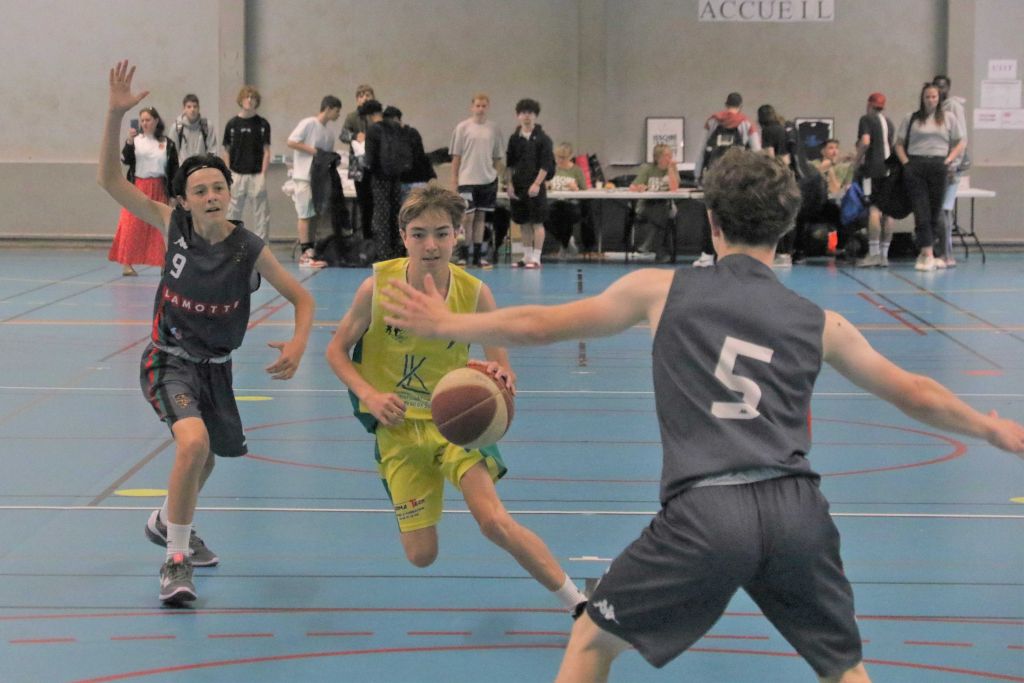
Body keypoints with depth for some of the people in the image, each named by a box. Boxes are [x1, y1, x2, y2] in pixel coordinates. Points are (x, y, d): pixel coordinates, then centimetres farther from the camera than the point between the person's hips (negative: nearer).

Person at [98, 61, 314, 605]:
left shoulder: (250, 250, -13)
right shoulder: (174, 226, -12)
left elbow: (302, 299, -5)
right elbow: (109, 180, -15)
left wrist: (298, 344, -25)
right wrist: (115, 115, -26)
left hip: (215, 366, 3)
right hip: (168, 360, -3)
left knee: (205, 456, 23)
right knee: (194, 442, -29)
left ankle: (169, 523, 56)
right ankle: (176, 560, -14)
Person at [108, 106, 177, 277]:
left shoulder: (168, 144, 4)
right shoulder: (135, 140, 3)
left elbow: (174, 170, 6)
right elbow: (125, 160, -9)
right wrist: (129, 141, -23)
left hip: (159, 190, 1)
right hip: (137, 189, -1)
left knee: (161, 227, 2)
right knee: (131, 226, -5)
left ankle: (164, 263, 11)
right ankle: (126, 264, -1)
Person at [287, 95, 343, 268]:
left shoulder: (329, 134, 15)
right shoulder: (309, 124, -7)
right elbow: (291, 142, -12)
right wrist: (312, 150, -14)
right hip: (304, 176, -8)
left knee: (315, 215, 8)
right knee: (305, 215, -8)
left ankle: (311, 252, 12)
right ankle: (305, 255, -8)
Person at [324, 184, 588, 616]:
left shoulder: (474, 293, -14)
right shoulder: (378, 287, -15)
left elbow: (503, 371, -10)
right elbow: (337, 350, -3)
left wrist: (499, 375, -35)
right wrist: (370, 395, -21)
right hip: (398, 426, 1)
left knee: (494, 521, -24)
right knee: (421, 556, 2)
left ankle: (578, 605, -10)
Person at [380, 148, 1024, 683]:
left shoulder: (662, 290, 9)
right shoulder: (820, 323, 13)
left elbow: (539, 324, 16)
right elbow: (916, 395, 22)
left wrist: (446, 324, 32)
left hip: (703, 513, -2)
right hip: (796, 510, 2)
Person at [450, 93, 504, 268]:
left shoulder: (494, 129, 7)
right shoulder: (462, 128, -1)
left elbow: (497, 158, 13)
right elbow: (456, 156, 1)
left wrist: (497, 175, 8)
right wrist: (454, 180, -2)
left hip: (488, 180, 3)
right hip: (467, 180, -3)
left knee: (481, 217, 8)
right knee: (468, 216, -7)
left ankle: (477, 255, 13)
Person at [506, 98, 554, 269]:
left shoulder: (542, 138, -3)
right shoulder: (514, 138, 9)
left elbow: (546, 165, -6)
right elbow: (509, 164, 11)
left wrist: (537, 184, -14)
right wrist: (509, 184, 3)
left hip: (535, 186, -4)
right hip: (518, 186, 4)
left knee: (537, 222, -4)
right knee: (524, 223, 9)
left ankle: (536, 258, -2)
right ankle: (526, 256, 16)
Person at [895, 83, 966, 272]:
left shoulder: (949, 119, 12)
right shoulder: (910, 119, 12)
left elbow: (961, 142, 10)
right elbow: (899, 143, 12)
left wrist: (949, 160, -4)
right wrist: (906, 162, -3)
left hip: (938, 166, 0)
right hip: (915, 167, 0)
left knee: (935, 211, 2)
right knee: (921, 211, -9)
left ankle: (940, 254, 8)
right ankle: (927, 253, -14)